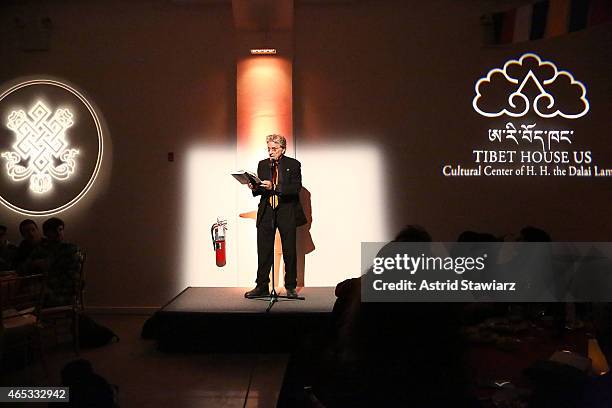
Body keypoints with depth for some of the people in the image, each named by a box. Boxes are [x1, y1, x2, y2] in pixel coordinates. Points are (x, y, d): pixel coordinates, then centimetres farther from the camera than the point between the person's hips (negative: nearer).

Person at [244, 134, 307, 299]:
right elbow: (261, 189, 13)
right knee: (264, 251, 3)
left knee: (289, 252, 4)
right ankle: (262, 287, 11)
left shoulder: (293, 165, -1)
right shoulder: (262, 165, 11)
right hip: (266, 212, 3)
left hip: (287, 212, -3)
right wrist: (254, 188, -10)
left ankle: (290, 287, 15)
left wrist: (274, 187, -23)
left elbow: (296, 188, -13)